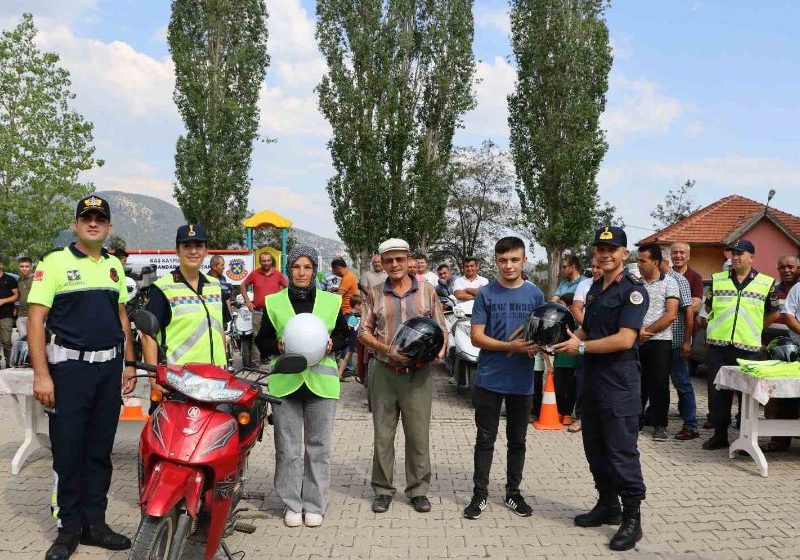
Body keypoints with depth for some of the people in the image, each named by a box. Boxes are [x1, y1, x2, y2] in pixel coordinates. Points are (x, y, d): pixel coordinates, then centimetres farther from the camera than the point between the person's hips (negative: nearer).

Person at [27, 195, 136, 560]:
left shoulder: (114, 265, 11)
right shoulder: (55, 262, -5)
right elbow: (35, 319, -9)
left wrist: (129, 363, 12)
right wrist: (41, 375, -15)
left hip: (109, 369, 5)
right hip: (69, 368, -5)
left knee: (100, 450, 10)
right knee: (68, 451, 2)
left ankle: (94, 523, 21)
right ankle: (69, 527, 16)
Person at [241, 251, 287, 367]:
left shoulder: (278, 274, 4)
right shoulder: (254, 274, 3)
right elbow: (243, 286, 14)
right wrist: (247, 300, 5)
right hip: (258, 311, 0)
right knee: (256, 336, 0)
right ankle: (255, 360, 5)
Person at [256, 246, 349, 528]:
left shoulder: (331, 301, 7)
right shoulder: (274, 302, 6)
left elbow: (344, 335, 13)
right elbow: (262, 341, 9)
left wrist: (331, 344, -7)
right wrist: (278, 345, -11)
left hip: (321, 380, 0)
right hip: (285, 381, 0)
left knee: (318, 446, 5)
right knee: (287, 447, 4)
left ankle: (314, 505, 18)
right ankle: (291, 504, 17)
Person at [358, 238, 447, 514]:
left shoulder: (427, 290, 5)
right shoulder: (375, 294, 6)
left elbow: (441, 329, 8)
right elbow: (364, 331, 4)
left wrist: (439, 351, -12)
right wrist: (386, 349, -12)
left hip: (418, 374, 0)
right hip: (384, 373, 1)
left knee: (419, 434, 5)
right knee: (382, 434, 7)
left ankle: (418, 489, 21)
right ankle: (383, 490, 22)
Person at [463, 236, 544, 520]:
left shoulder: (535, 294, 2)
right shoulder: (486, 294, -4)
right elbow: (477, 337, -7)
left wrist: (534, 346, -15)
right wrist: (511, 346, -21)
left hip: (522, 381, 2)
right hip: (489, 379, -2)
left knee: (517, 440, 14)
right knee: (485, 440, 6)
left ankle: (513, 492, 29)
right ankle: (480, 494, 18)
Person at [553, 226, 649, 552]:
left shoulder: (633, 290, -12)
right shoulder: (595, 288, 14)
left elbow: (625, 339, -21)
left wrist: (582, 347, -17)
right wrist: (572, 338, 1)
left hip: (619, 378, -8)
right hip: (593, 375, 8)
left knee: (621, 452, -3)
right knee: (595, 448, 15)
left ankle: (632, 519, 9)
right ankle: (608, 506, 29)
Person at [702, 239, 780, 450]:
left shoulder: (767, 283, 4)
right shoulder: (717, 280, 7)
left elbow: (774, 313, 14)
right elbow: (708, 306, 19)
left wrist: (753, 329, 11)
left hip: (749, 347, -1)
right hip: (719, 345, 2)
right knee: (718, 392, 6)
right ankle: (720, 434, 16)